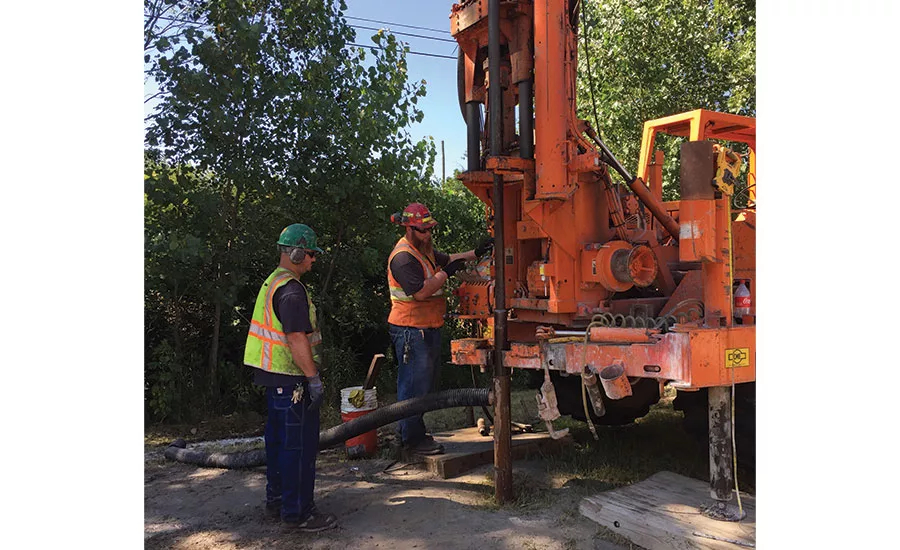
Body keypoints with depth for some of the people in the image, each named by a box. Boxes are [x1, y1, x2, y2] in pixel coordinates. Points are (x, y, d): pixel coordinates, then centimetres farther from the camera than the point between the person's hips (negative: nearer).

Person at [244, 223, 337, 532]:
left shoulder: (273, 283, 15)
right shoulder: (291, 290, -19)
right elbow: (297, 338, -24)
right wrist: (313, 378, -21)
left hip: (274, 376, 11)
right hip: (291, 379, -11)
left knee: (279, 439, 19)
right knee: (300, 444, -3)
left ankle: (277, 499, 31)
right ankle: (298, 511, 4)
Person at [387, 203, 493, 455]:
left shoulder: (424, 249, 14)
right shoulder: (403, 257, -19)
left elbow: (447, 259, 25)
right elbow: (420, 292, -25)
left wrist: (475, 253, 13)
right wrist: (446, 273, -19)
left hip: (428, 327, 11)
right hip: (411, 330, -11)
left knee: (424, 382, 17)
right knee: (414, 384, -3)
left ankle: (413, 431, 29)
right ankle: (413, 438, 6)